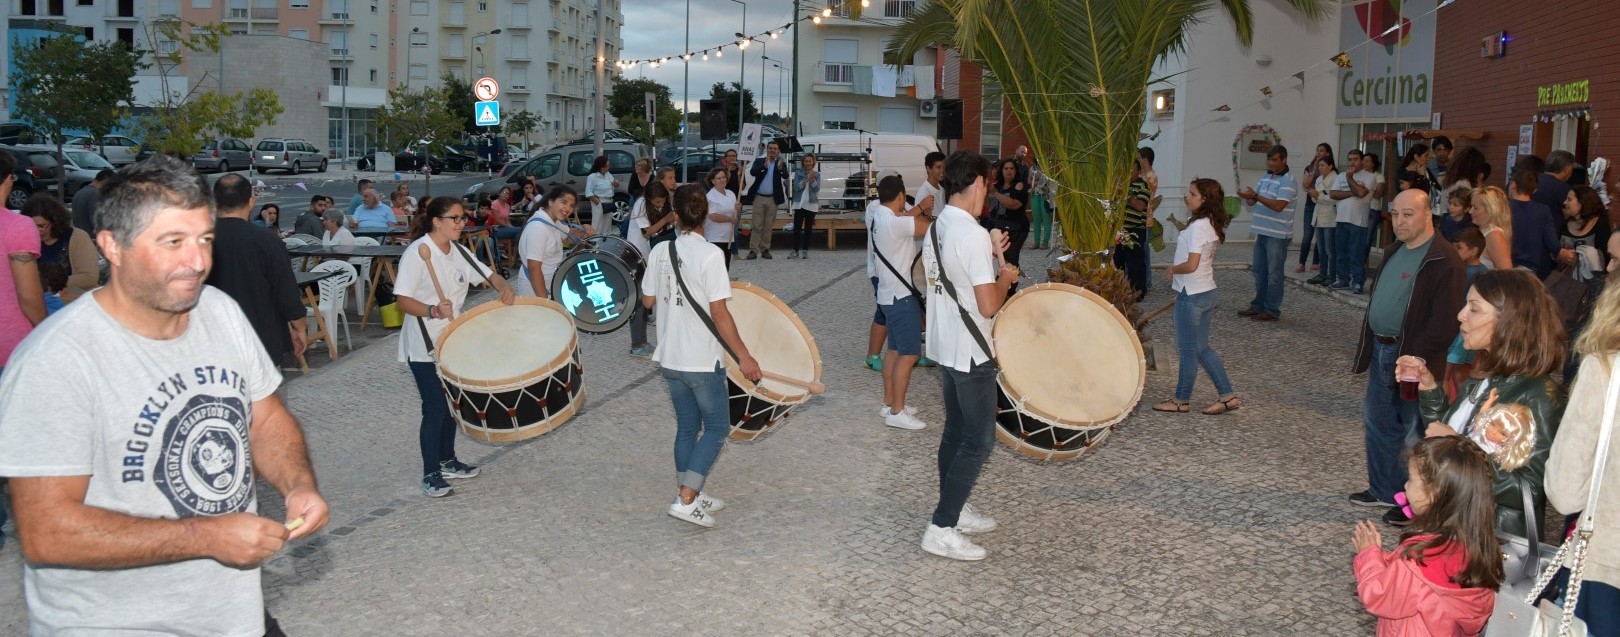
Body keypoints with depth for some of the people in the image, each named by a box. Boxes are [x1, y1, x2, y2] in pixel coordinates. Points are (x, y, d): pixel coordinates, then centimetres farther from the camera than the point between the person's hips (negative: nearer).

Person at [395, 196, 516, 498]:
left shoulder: (458, 251, 4)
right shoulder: (417, 252, -18)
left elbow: (488, 274, 9)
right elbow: (403, 300, -20)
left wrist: (503, 287, -13)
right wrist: (432, 311, -36)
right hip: (424, 346, -8)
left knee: (450, 403, 16)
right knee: (434, 408, -6)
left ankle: (447, 461, 32)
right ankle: (430, 474, 6)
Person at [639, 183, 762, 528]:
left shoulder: (660, 251, 0)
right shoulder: (710, 254, -17)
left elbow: (647, 300, 9)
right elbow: (719, 313, -19)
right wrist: (744, 357, -13)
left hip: (670, 358, 6)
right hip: (702, 361, -6)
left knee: (687, 427, 18)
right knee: (717, 428, 7)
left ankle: (692, 494, 26)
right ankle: (686, 499, -3)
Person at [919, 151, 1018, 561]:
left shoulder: (935, 229, 6)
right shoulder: (973, 234, -22)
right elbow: (989, 305, -24)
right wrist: (1005, 278, -6)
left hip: (945, 348, 9)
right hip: (971, 353, -9)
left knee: (955, 432, 19)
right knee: (978, 441, -2)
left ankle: (955, 510, 31)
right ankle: (941, 530, -3)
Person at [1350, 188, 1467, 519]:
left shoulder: (1444, 260, -17)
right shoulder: (1394, 251, 12)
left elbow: (1444, 322, -21)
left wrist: (1416, 359, -22)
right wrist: (1368, 346, 14)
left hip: (1412, 357, -9)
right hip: (1381, 351, 9)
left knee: (1416, 430, 1)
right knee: (1377, 421, 17)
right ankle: (1384, 490, 31)